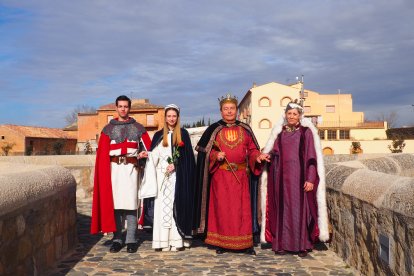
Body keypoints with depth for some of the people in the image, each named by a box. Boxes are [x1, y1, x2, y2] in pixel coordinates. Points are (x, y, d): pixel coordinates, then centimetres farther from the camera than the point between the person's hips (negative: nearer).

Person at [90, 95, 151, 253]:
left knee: (130, 204, -3)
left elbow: (148, 147, 12)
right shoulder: (108, 129, 11)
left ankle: (131, 240, 2)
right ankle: (117, 239, 7)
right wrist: (104, 173, -5)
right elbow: (102, 153, 6)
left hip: (131, 169, 0)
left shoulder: (138, 128, 12)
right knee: (115, 204, -1)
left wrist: (142, 155, -9)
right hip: (114, 169, 1)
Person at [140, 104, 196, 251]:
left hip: (178, 175, -2)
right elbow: (153, 156, 9)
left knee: (176, 205, -5)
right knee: (162, 206, -2)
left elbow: (187, 155, 1)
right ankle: (163, 241, -1)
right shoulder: (158, 135, 13)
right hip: (162, 174, 2)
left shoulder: (183, 134, 7)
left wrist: (175, 164, -11)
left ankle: (176, 240, -3)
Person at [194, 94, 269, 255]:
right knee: (222, 208, 2)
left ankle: (246, 243, 10)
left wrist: (258, 156, -11)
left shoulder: (245, 130, 10)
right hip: (220, 176, -1)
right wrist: (216, 156, -16)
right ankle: (221, 243, 12)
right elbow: (204, 151, 2)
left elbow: (252, 149, 9)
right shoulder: (214, 130, 4)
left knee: (243, 209, 2)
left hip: (240, 175, 2)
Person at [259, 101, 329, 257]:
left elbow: (312, 157, -4)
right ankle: (282, 243, 12)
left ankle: (303, 244, 8)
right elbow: (273, 152, 13)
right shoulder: (279, 132, 11)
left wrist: (310, 179, -11)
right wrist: (267, 155, -9)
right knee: (283, 208, 4)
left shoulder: (306, 132, 1)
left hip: (299, 176, -3)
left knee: (300, 207, -1)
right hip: (282, 176, 3)